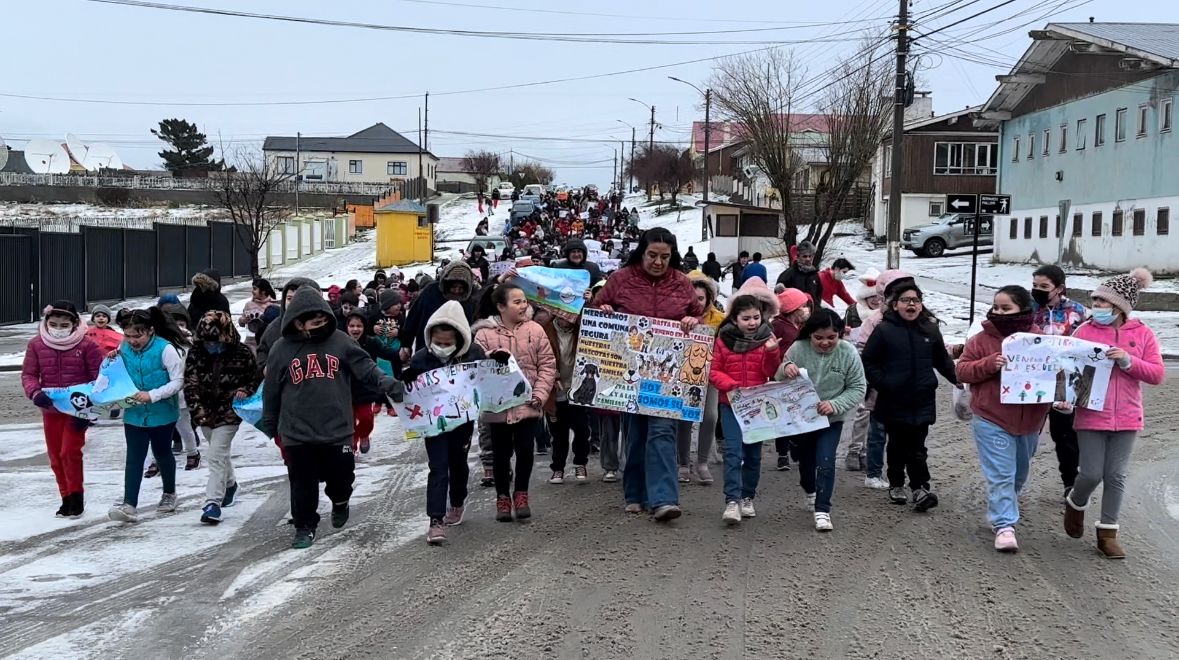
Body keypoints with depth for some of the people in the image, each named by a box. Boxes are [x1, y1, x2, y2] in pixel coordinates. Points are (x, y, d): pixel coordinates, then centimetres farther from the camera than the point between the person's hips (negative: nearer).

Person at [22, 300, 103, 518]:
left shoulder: (87, 345, -11)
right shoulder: (36, 345, -3)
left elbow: (100, 378, -8)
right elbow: (28, 374, 1)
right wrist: (35, 394, -20)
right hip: (50, 410, 4)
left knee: (70, 452, -11)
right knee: (55, 456, 10)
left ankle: (76, 496, 9)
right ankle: (67, 498, 25)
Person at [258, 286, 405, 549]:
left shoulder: (339, 341, -1)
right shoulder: (281, 349, -1)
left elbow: (366, 369, -1)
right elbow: (272, 391, 7)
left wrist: (390, 384, -17)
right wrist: (269, 426, 14)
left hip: (337, 429, 0)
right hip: (298, 432, 0)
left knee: (341, 475, 8)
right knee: (303, 483, 7)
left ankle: (340, 500, 40)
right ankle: (305, 527, 24)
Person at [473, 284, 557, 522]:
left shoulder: (535, 330, 0)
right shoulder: (485, 334, -5)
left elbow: (547, 364, 1)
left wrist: (539, 394, -7)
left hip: (527, 405, 1)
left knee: (525, 451, 2)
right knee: (501, 453, 9)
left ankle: (521, 494, 21)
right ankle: (503, 497, 24)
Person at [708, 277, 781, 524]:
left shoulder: (767, 337, 2)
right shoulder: (724, 338, -1)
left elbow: (772, 372, -5)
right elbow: (714, 372, 0)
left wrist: (771, 352, -23)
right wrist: (730, 385, -17)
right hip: (731, 404, -2)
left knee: (753, 453, 10)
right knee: (734, 452, -12)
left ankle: (747, 497, 23)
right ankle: (732, 501, -15)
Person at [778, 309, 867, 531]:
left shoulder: (848, 353, -16)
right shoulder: (798, 349, -15)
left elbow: (858, 388, -11)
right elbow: (779, 382, -5)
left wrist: (834, 405, -26)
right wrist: (785, 369, -30)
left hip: (831, 420, -2)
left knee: (825, 463, -14)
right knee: (805, 459, 20)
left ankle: (822, 510, -5)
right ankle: (810, 491, 49)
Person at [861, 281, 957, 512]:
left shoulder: (930, 329, 5)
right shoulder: (884, 330, -6)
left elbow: (943, 360, 15)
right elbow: (868, 362, -2)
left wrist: (959, 379, 6)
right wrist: (882, 384, -10)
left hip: (923, 400, 1)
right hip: (894, 400, -1)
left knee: (917, 447, -1)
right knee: (897, 445, 12)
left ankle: (920, 488, -1)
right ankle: (896, 484, 25)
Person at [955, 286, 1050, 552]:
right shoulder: (982, 339, -6)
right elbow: (962, 370, -5)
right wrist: (990, 364, -22)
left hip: (1029, 421, 4)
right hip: (992, 421, -4)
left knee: (1019, 473, 20)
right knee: (1000, 475, -7)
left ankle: (1001, 513, 42)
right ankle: (1004, 526, -2)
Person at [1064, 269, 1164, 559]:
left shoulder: (1143, 334, 1)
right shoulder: (1085, 330, -3)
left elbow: (1157, 374, -3)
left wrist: (1128, 361, -17)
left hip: (1126, 418, 2)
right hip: (1091, 416, -2)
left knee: (1116, 476, 7)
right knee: (1092, 474, -1)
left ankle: (1107, 534, 18)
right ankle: (1075, 504, 32)